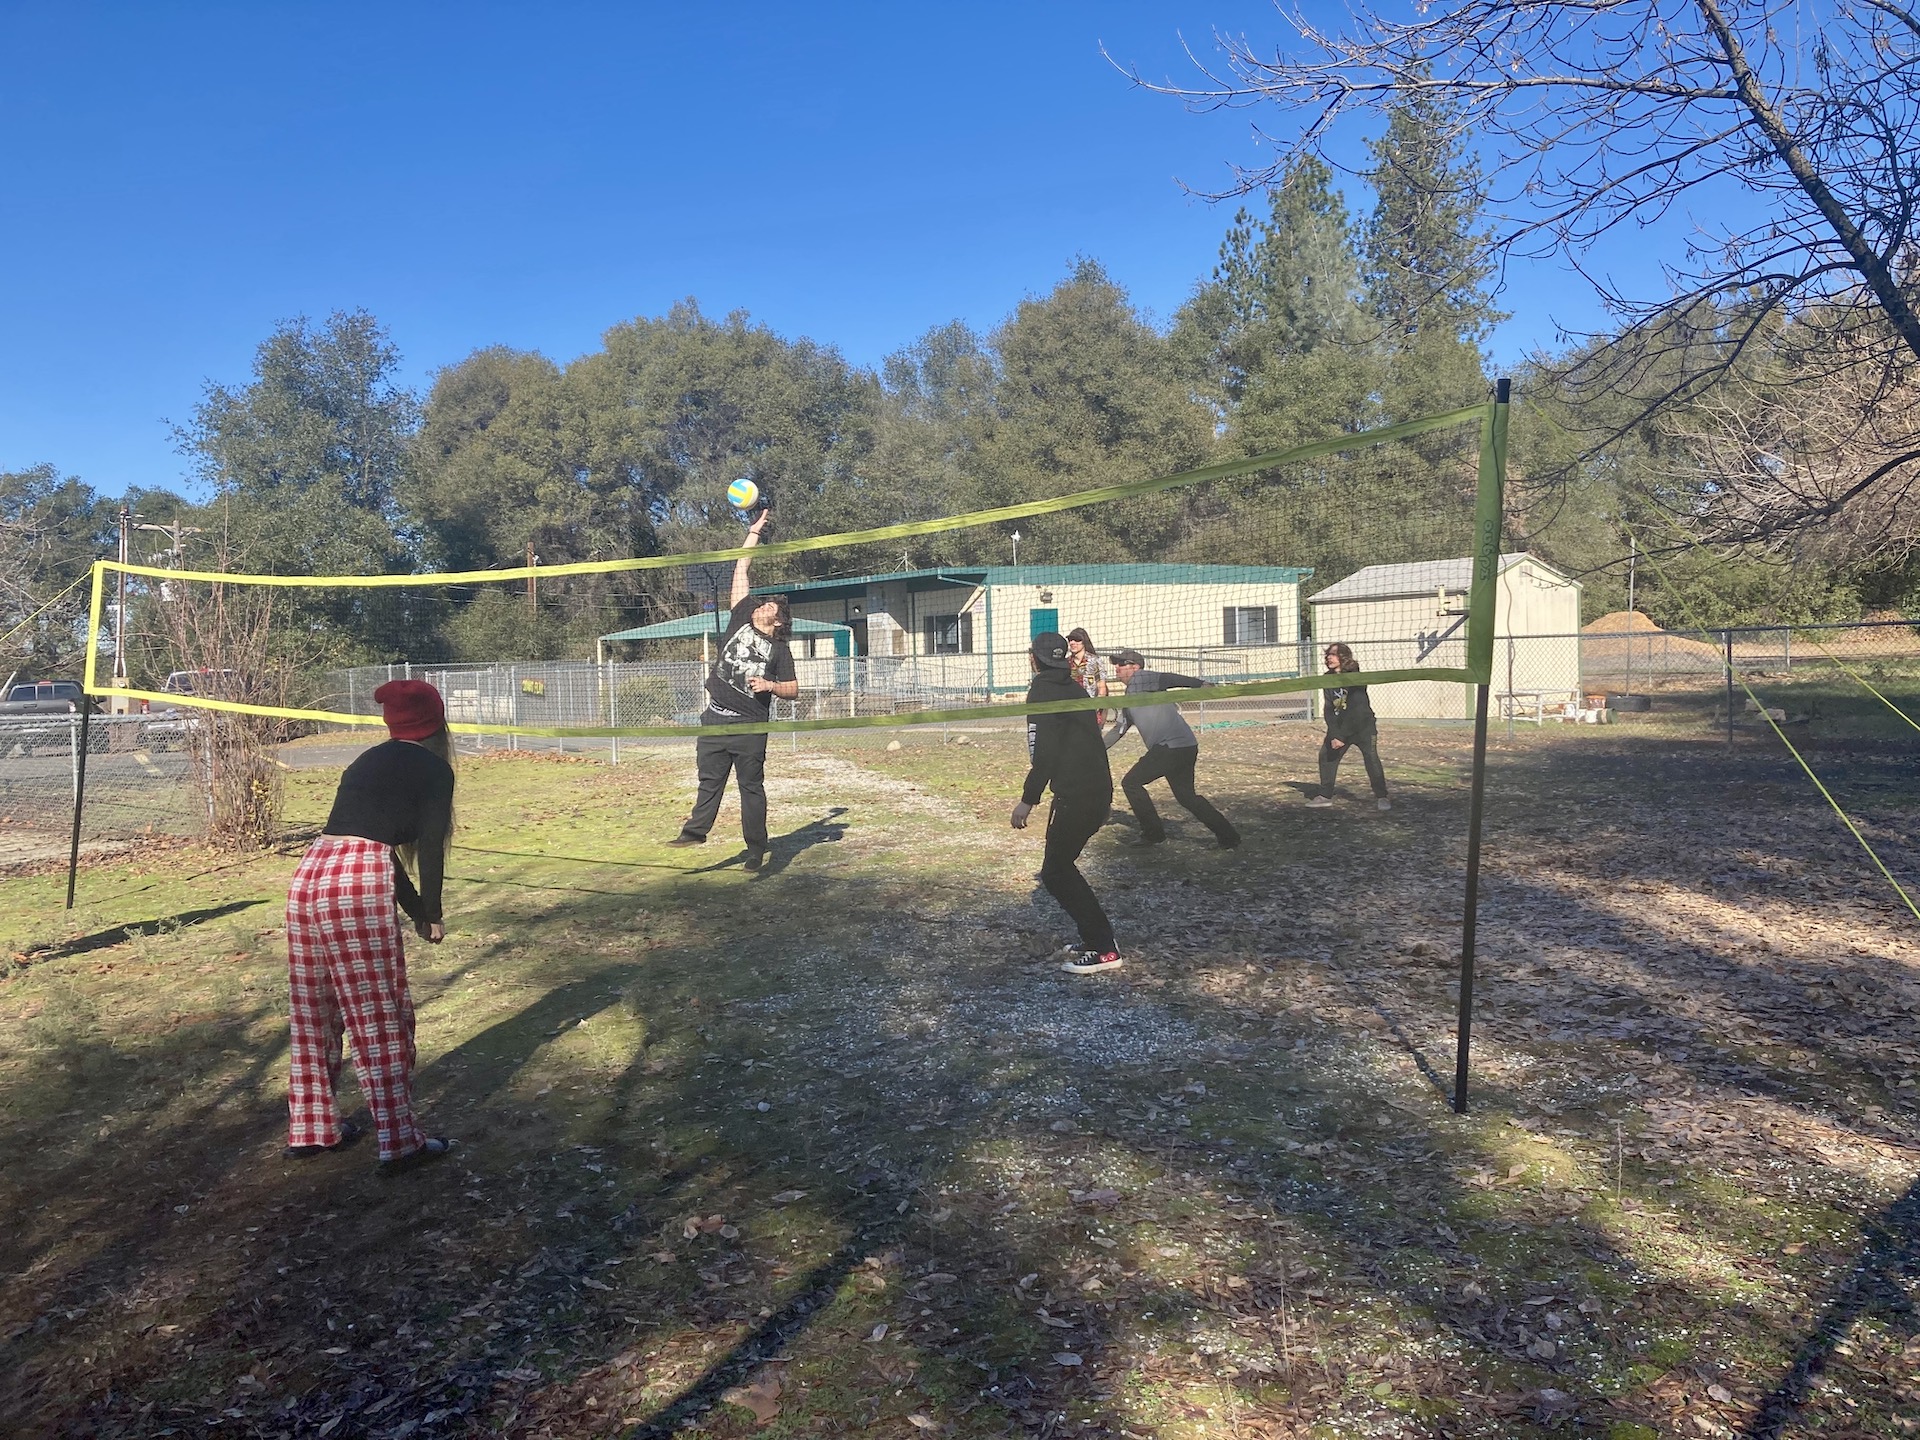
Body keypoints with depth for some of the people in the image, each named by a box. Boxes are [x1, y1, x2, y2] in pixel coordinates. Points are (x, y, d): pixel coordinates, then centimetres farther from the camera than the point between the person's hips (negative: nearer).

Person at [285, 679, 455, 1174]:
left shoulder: (369, 761, 24)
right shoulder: (434, 769, 4)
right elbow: (430, 849, 1)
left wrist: (414, 908, 30)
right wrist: (432, 915, 14)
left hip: (310, 873, 7)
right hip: (359, 885, -7)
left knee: (314, 1013, 18)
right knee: (381, 1017, 1)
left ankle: (311, 1127, 31)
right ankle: (400, 1142, 7)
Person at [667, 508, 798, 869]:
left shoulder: (779, 650, 3)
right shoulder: (740, 621, 9)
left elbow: (793, 689, 3)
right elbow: (741, 570, 11)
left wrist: (769, 685, -16)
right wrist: (755, 532, 14)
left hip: (750, 727, -3)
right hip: (715, 718, 3)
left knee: (752, 787, 3)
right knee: (709, 780, 10)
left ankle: (756, 849, 9)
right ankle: (696, 830, 18)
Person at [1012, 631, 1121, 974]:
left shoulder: (1042, 691, -10)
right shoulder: (1074, 687, 17)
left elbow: (1044, 753, -19)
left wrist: (1028, 800, -16)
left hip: (1075, 794, -9)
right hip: (1098, 788, 9)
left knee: (1055, 873, -2)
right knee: (1061, 867, 18)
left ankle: (1103, 949, -2)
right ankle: (1097, 938, 19)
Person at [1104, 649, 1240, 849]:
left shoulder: (1139, 679, -3)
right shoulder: (1129, 697, 26)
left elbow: (1168, 679, -19)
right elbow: (1120, 729, 35)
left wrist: (1200, 684, -33)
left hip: (1172, 746, -9)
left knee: (1131, 783, 0)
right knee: (1186, 795, 17)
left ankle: (1153, 835, 7)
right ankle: (1228, 836, 18)